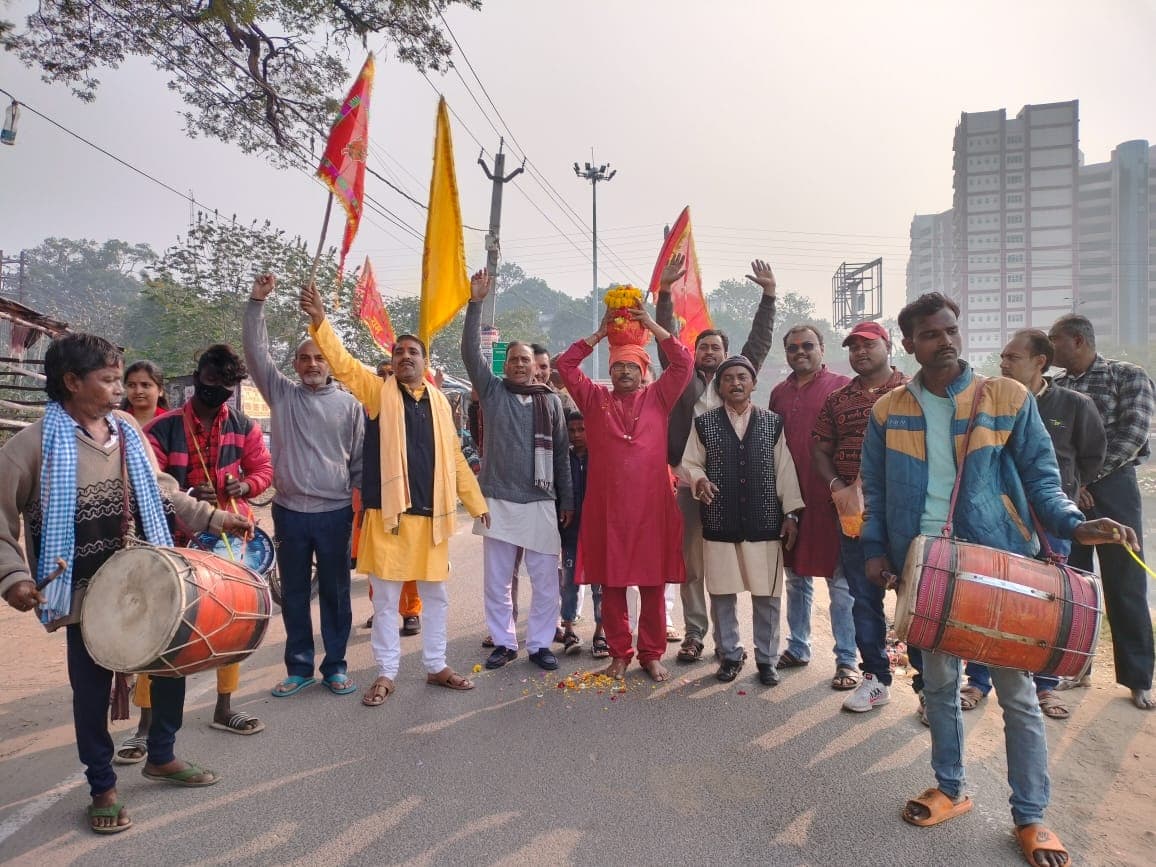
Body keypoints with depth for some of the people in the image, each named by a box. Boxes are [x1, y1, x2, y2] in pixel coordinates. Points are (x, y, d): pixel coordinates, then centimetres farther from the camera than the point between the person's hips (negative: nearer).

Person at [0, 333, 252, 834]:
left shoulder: (127, 429, 2)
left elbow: (161, 490, 10)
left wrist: (213, 519, 4)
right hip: (86, 593, -5)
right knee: (92, 689, 9)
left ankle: (161, 757, 36)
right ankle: (103, 788, 29)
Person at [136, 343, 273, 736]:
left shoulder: (245, 427, 1)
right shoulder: (161, 428, -9)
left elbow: (263, 468, 9)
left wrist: (245, 485, -13)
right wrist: (185, 494, -26)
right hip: (177, 538, -3)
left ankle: (224, 708, 28)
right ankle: (147, 721, 12)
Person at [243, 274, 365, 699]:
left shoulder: (349, 404, 1)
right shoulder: (282, 394, 6)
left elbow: (360, 460, 2)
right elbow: (256, 353, -1)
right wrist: (256, 302, -7)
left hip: (335, 512, -2)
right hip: (289, 511, 2)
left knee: (335, 592, 8)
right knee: (294, 593, 11)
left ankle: (335, 666, 21)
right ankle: (299, 667, 25)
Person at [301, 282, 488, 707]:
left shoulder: (438, 400, 10)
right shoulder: (379, 391, 2)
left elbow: (454, 458, 13)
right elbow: (343, 364, -13)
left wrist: (476, 503, 12)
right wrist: (319, 320, -27)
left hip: (432, 514, 3)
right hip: (389, 512, -3)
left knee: (436, 595, 13)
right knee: (385, 597, 7)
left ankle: (436, 666, 28)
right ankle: (386, 673, 21)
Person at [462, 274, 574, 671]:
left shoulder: (551, 400, 7)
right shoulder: (492, 390, 6)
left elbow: (561, 454, 9)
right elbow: (470, 352, -6)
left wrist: (567, 499, 7)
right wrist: (475, 304, -13)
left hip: (541, 502, 0)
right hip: (498, 500, 0)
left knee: (545, 580, 4)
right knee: (497, 580, 8)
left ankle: (540, 644, 19)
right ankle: (504, 642, 23)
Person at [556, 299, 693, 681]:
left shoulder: (658, 397, 9)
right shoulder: (595, 398, 10)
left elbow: (684, 363, 1)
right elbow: (566, 365, 6)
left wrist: (651, 324, 2)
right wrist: (599, 333, 6)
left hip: (652, 506, 0)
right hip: (606, 507, 1)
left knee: (653, 585, 6)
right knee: (611, 585, 7)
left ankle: (652, 654, 20)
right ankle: (619, 653, 21)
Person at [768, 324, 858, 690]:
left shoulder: (842, 386, -3)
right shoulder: (779, 392, 12)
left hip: (831, 499, -5)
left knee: (840, 582, 3)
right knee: (796, 577, 15)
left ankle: (846, 660, 13)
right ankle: (797, 647, 28)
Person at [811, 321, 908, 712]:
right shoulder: (836, 399, 11)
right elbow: (820, 449, 11)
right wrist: (837, 486, -6)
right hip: (854, 512, 4)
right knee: (864, 596, 9)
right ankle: (876, 678, 22)